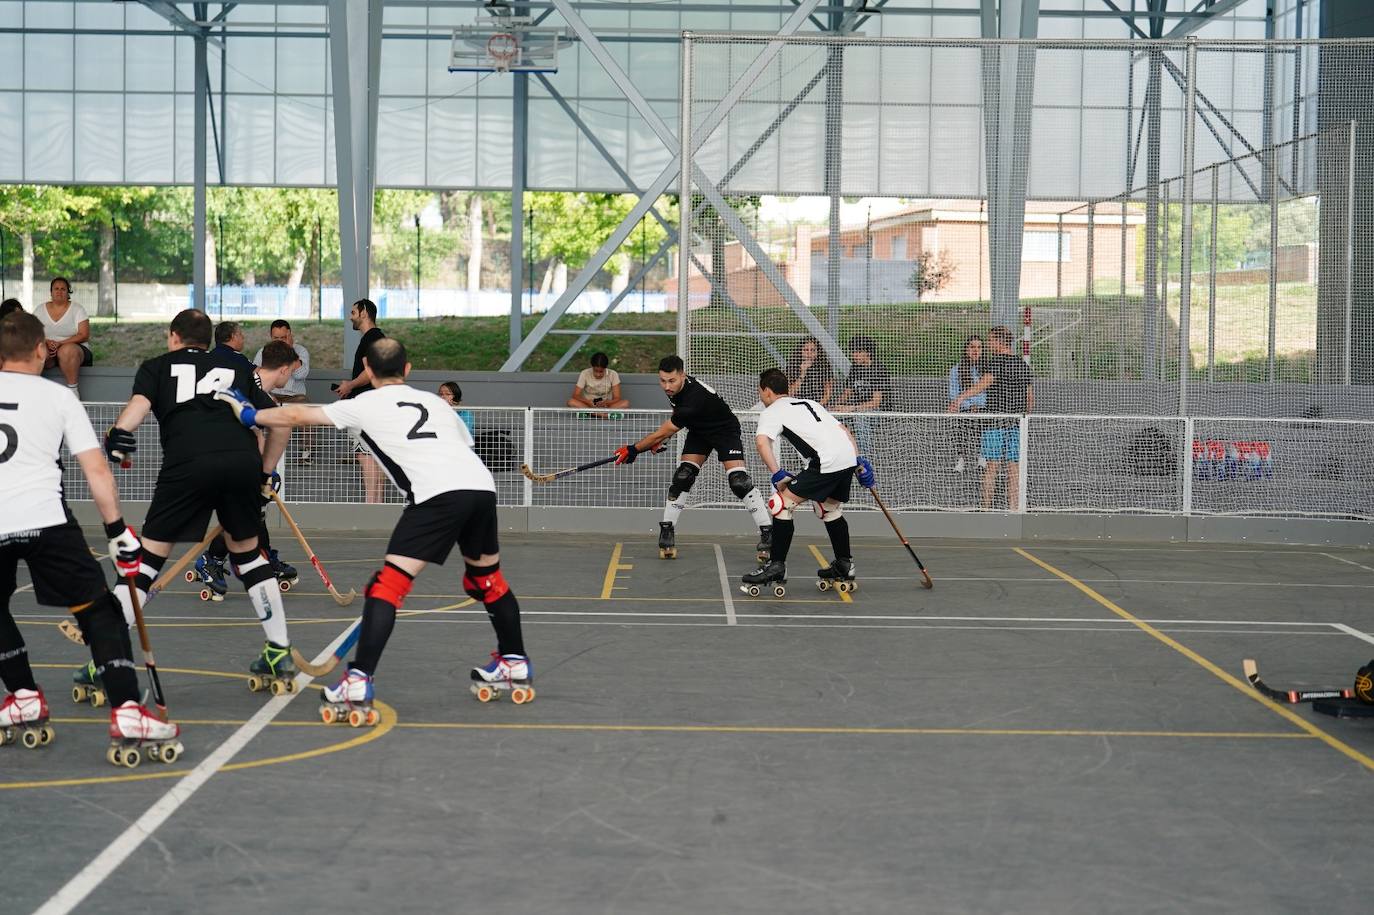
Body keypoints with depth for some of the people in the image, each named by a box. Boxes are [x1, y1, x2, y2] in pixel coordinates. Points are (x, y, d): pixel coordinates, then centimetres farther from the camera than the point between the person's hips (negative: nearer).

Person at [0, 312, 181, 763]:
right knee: (99, 611, 5)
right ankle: (126, 713, -9)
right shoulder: (58, 396, 8)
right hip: (45, 519, -2)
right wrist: (118, 529, 6)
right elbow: (97, 471, 2)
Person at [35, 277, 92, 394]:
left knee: (67, 350, -39)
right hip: (47, 349, 2)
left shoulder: (77, 310, 3)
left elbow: (84, 335, -6)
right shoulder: (40, 310, 11)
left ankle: (72, 389, -31)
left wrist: (60, 343, -18)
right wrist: (46, 342, -18)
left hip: (74, 347, -2)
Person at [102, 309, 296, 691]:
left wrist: (119, 433, -3)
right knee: (248, 552, 23)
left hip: (187, 464, -2)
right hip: (243, 461, 3)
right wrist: (265, 473, 33)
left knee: (149, 555, 9)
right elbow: (281, 424, 25)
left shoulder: (158, 366, 26)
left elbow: (139, 403, 4)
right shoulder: (238, 369, 31)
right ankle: (280, 655, 23)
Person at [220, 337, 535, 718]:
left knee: (389, 583, -3)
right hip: (482, 485, 5)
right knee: (486, 576, 26)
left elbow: (297, 416, 21)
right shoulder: (433, 401, 29)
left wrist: (249, 415, 36)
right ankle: (516, 666, 36)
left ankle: (358, 685, -12)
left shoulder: (365, 405, 16)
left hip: (439, 494, -5)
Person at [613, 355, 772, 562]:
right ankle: (667, 531, -1)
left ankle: (767, 532, -16)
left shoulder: (693, 399, -39)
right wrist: (661, 438, 4)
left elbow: (662, 433, -30)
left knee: (738, 481, -21)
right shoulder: (676, 388, -14)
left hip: (725, 431, -7)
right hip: (700, 430, 7)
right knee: (683, 477, -9)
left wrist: (633, 449, -19)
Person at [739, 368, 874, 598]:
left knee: (782, 504, -1)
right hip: (848, 459, 8)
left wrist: (777, 474, -14)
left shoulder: (772, 412, 8)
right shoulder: (809, 403, 30)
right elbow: (844, 429, 26)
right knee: (831, 510, 28)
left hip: (826, 463, -8)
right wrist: (859, 462, 26)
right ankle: (844, 566, 36)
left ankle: (776, 566, -3)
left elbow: (761, 441, -13)